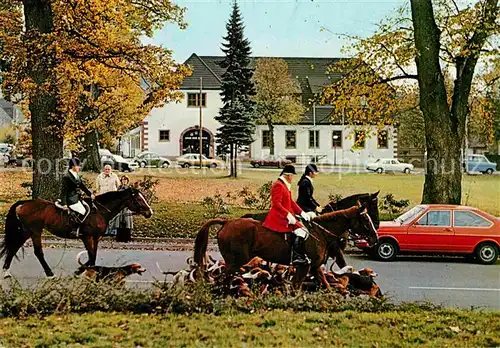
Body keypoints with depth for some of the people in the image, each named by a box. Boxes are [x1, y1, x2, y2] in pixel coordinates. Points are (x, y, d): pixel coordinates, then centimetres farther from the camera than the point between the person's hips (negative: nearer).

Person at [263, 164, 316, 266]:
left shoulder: (285, 185, 17)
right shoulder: (278, 185, -14)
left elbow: (291, 201, 20)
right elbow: (276, 204, -22)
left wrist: (302, 213, 10)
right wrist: (288, 214, -27)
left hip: (286, 215, 11)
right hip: (279, 217, -11)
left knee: (303, 230, 7)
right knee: (300, 231, -18)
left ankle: (302, 255, 6)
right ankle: (297, 258, -18)